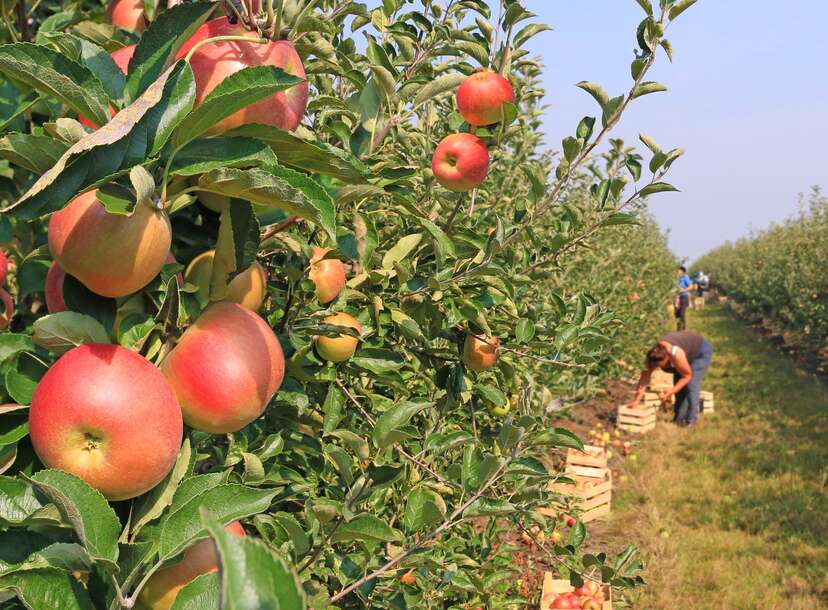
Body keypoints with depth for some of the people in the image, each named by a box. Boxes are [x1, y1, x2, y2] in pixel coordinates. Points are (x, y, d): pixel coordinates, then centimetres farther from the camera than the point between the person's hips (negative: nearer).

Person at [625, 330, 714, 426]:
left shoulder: (676, 355, -42)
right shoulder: (653, 355, -26)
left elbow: (687, 376, -25)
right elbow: (645, 377, -21)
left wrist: (671, 392, -30)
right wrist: (637, 400, -24)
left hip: (701, 352, -6)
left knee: (691, 384, -16)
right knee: (679, 384, -1)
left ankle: (691, 420, -7)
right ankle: (679, 418, 9)